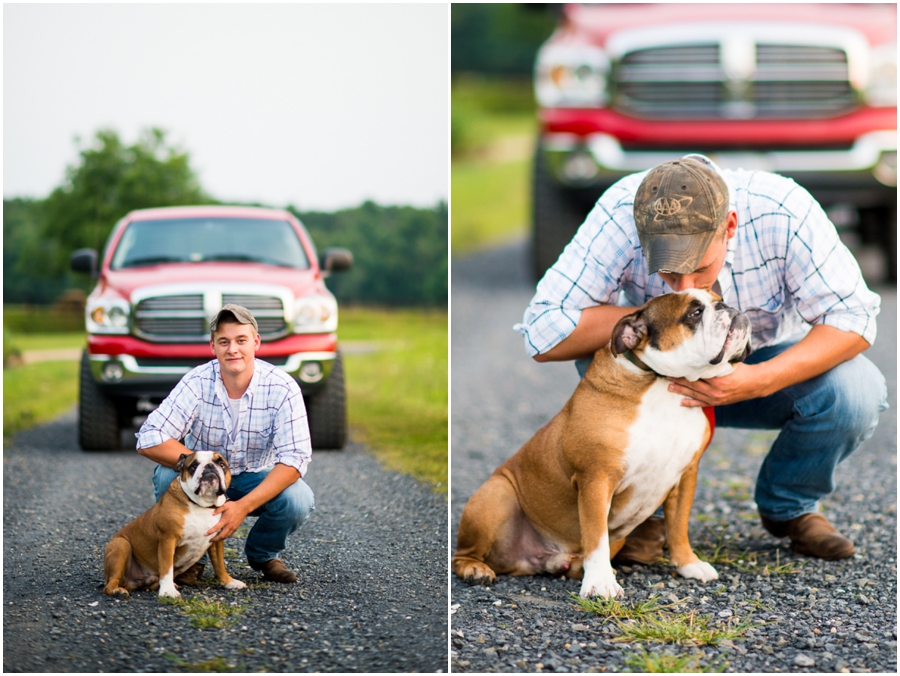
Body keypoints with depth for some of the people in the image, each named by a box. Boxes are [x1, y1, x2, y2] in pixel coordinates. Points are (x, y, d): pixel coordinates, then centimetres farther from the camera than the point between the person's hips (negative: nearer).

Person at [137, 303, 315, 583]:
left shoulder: (282, 388, -21)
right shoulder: (197, 383, -21)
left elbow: (294, 459, -27)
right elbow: (149, 440, -26)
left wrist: (244, 506, -37)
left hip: (256, 480, 0)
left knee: (298, 500, -30)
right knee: (167, 475, -31)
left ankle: (263, 554, 5)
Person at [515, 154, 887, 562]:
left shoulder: (784, 211, -31)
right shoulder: (619, 217, -31)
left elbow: (853, 319, -27)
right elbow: (543, 334, -33)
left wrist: (760, 380, -42)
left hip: (769, 364, 1)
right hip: (662, 375, 0)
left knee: (857, 393, -28)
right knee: (600, 359, -33)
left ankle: (789, 506, 4)